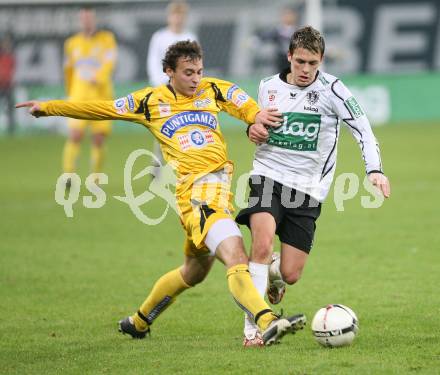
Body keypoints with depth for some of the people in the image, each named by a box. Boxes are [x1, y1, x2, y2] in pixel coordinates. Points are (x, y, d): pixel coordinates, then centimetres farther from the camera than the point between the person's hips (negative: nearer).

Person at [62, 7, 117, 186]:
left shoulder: (107, 39, 2)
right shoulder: (72, 43, 10)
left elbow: (109, 62, -14)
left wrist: (98, 78, -33)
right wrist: (70, 95, 27)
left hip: (102, 96, 0)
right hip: (79, 96, 0)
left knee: (99, 139, 1)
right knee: (75, 135, -17)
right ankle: (68, 176, -15)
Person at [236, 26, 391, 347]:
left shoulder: (330, 89, -6)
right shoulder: (269, 87, 6)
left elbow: (363, 129, -9)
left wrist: (375, 170, -23)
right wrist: (254, 131, 0)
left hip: (308, 188, -1)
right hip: (269, 176, 1)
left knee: (291, 275, -2)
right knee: (262, 244, -27)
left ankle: (274, 274, 38)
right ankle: (252, 326, -18)